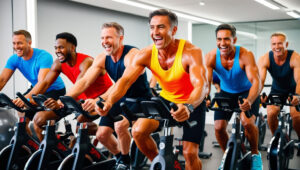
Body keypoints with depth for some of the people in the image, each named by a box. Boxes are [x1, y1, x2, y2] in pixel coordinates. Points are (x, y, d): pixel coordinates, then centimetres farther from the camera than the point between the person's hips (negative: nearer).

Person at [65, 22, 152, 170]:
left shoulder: (132, 54, -25)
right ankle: (119, 157, 26)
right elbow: (84, 81, -12)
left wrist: (99, 100, -52)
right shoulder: (102, 59, -5)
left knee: (120, 125, -30)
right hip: (120, 98, 7)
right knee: (102, 134, -4)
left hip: (139, 98, -6)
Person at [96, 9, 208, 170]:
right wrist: (109, 102, -46)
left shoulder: (190, 52, -29)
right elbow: (125, 80, -27)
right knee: (138, 131, -16)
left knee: (190, 153, -11)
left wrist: (188, 107, -62)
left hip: (192, 103, -3)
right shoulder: (146, 54, -19)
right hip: (166, 99, 3)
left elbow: (201, 85, -41)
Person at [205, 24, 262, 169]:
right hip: (226, 93, 3)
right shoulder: (211, 57, -21)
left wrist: (249, 101, -56)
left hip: (247, 92, -3)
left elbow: (256, 81, -37)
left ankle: (255, 154, 2)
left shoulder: (245, 55, -29)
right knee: (219, 127, -9)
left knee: (247, 122, -26)